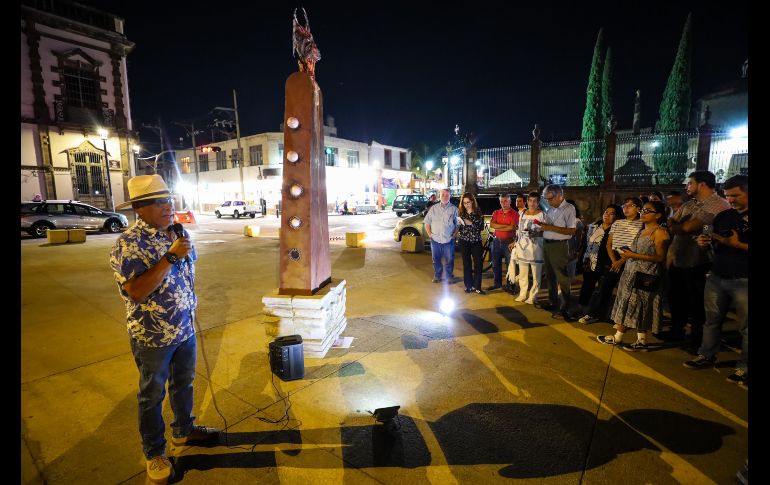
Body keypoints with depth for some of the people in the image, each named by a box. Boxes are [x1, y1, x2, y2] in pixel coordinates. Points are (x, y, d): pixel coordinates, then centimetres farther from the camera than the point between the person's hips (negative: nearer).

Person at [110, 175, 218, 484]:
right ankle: (154, 453, 34)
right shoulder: (129, 244, -20)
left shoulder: (179, 233, 0)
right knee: (152, 395, 13)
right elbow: (136, 291, -29)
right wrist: (170, 256, -32)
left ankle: (184, 430, 44)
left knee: (183, 383, 22)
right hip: (153, 336, -6)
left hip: (185, 329, 6)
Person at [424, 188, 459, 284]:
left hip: (448, 240, -2)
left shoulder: (453, 209, 1)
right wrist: (429, 234, 1)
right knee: (436, 260, 11)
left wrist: (455, 234, -8)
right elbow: (427, 222, 10)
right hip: (435, 239, 2)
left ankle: (449, 277, 20)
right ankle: (437, 276, 26)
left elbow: (458, 224, 1)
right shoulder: (434, 208, 7)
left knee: (449, 260, 6)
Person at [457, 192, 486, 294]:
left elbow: (481, 227, -8)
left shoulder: (478, 212, -1)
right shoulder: (461, 213, 5)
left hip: (476, 241, -2)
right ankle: (469, 285, 15)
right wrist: (459, 224, -13)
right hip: (464, 241, 2)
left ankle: (477, 286, 4)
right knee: (466, 264, 5)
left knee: (478, 264, -4)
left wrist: (471, 223, -21)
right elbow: (458, 228, 9)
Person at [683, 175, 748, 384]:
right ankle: (706, 356, 23)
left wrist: (738, 244, -20)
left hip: (742, 280, -5)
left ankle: (743, 367, 14)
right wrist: (706, 241, 0)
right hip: (717, 277, 5)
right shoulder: (723, 216, 11)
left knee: (745, 326, 3)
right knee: (712, 320, 11)